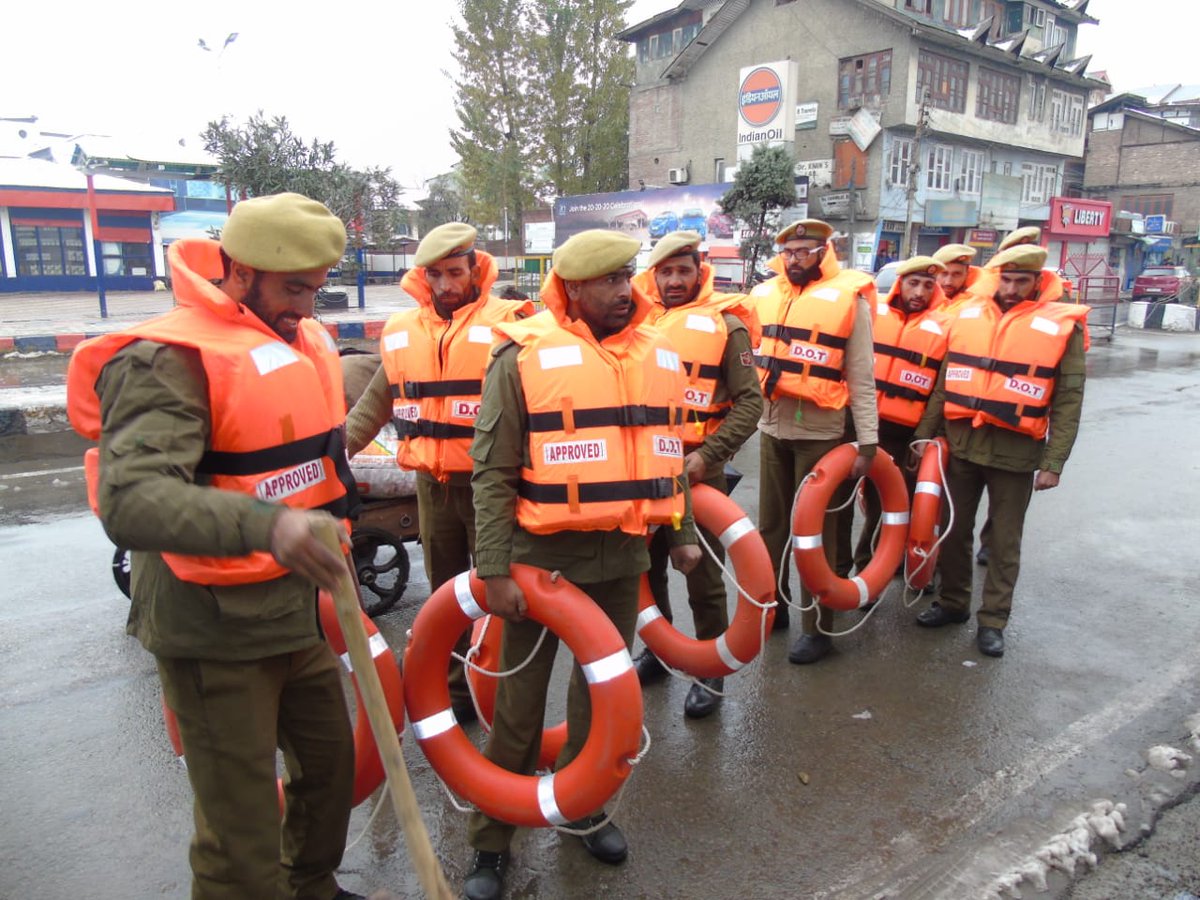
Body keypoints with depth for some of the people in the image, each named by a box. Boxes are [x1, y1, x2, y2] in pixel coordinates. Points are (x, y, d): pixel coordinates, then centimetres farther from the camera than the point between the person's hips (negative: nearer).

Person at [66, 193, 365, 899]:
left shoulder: (304, 337, 7)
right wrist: (265, 524, -49)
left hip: (298, 608, 8)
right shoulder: (168, 359, -20)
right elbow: (131, 502, -35)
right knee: (244, 829, 2)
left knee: (331, 761, 23)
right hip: (215, 631, -8)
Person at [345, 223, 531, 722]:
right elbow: (374, 404, 16)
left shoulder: (505, 323, -7)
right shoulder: (402, 331, 9)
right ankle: (455, 688, 34)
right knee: (444, 592, 17)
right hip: (432, 485, 5)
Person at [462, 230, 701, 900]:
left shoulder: (658, 352, 6)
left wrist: (683, 532, 15)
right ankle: (492, 840, 27)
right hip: (542, 555, -5)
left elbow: (668, 452, 16)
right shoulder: (525, 355, -10)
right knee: (520, 701, 7)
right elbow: (493, 472, -11)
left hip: (625, 555, 5)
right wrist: (496, 569, -14)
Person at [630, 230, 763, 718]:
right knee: (646, 564, 16)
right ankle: (656, 649, 35)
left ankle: (711, 670, 20)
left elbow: (749, 400, -7)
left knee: (703, 573, 5)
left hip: (696, 465, -4)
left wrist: (709, 455, -18)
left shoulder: (724, 324, -3)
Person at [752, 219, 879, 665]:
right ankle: (771, 606, 31)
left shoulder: (848, 299, -7)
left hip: (819, 431, -5)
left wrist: (867, 442, -9)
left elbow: (861, 378, -6)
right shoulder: (766, 295, 6)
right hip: (772, 426, 5)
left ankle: (817, 626, 16)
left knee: (816, 527, 4)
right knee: (771, 522, 14)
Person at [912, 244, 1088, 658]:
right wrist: (924, 434, 9)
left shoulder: (1062, 325, -3)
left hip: (1016, 451, -3)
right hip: (961, 442, 3)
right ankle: (952, 603, 30)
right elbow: (944, 383, 11)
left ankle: (993, 620, 21)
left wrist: (1054, 462, -9)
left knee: (1005, 540, 8)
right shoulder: (968, 314, 6)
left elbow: (1068, 401, -4)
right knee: (954, 528, 13)